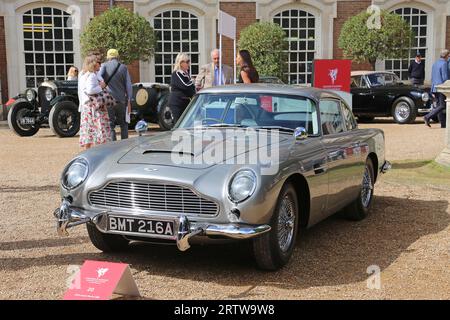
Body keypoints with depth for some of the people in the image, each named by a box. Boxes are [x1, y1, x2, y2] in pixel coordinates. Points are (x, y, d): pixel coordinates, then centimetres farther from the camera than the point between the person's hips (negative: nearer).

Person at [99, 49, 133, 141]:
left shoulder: (104, 66, 1)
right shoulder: (124, 68, 4)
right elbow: (128, 86, 4)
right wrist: (129, 101, 8)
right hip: (121, 100, 2)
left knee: (110, 126, 1)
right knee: (123, 125, 16)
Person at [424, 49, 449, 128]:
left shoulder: (435, 63, 15)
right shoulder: (444, 64, -11)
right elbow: (445, 77, -16)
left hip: (434, 87, 9)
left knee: (439, 105, 8)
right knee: (442, 106, -6)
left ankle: (443, 124, 10)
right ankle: (427, 117, -16)